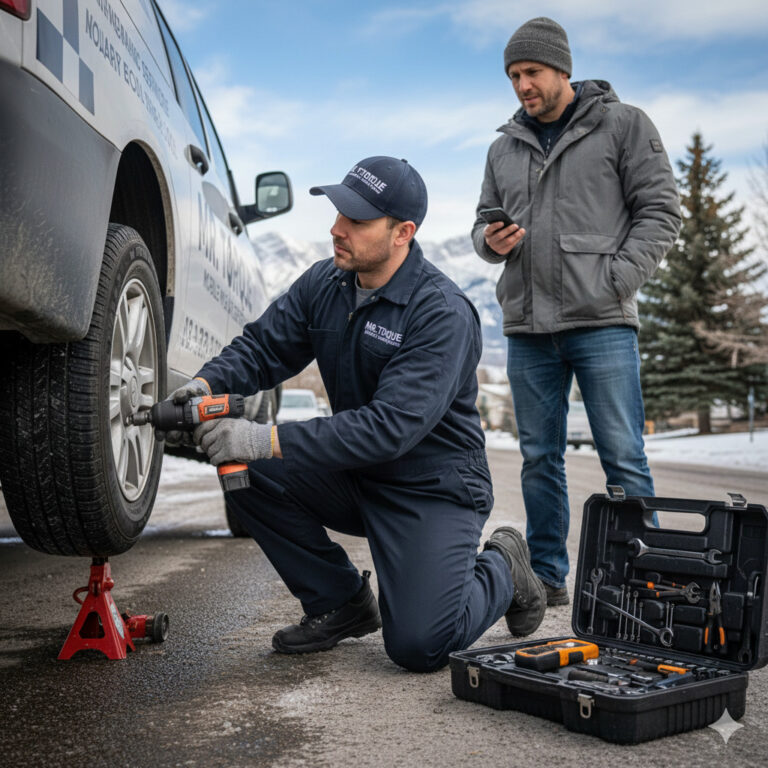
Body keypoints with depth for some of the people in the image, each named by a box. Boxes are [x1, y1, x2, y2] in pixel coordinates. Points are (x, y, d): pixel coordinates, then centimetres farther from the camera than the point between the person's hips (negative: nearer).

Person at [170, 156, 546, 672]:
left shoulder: (443, 314, -24)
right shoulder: (325, 283, -1)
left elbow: (391, 427, -33)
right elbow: (263, 346, 1)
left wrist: (269, 440, -39)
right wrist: (207, 383, -23)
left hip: (433, 488, -6)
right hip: (355, 475, 7)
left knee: (418, 645, -21)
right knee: (246, 470, -15)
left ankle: (501, 569, 14)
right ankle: (341, 603, 4)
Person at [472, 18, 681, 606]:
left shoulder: (623, 125, 5)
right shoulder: (505, 148, 17)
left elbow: (661, 210, -1)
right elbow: (484, 222, 22)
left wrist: (614, 281, -12)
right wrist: (490, 241, -3)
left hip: (601, 322, -4)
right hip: (527, 326, 5)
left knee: (624, 458, -4)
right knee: (540, 459, 9)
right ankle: (547, 578, 19)